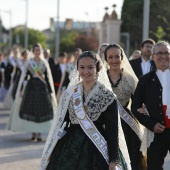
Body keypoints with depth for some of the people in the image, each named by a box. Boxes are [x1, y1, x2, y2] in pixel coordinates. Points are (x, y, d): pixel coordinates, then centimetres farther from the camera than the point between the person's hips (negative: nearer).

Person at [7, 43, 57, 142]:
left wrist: (50, 90, 6)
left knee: (42, 109, -6)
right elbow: (24, 76, 3)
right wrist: (21, 89, -2)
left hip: (42, 87, 1)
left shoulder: (44, 63, 9)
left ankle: (39, 133, -3)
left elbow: (48, 77, 10)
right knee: (30, 109, -1)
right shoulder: (28, 62, 3)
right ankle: (33, 132, 11)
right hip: (31, 86, -1)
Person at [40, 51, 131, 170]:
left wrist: (113, 160, -11)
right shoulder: (70, 93, 7)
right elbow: (61, 125, 11)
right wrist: (52, 153, 9)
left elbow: (112, 130, -6)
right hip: (70, 150, 3)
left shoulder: (107, 96, -5)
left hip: (96, 151, -3)